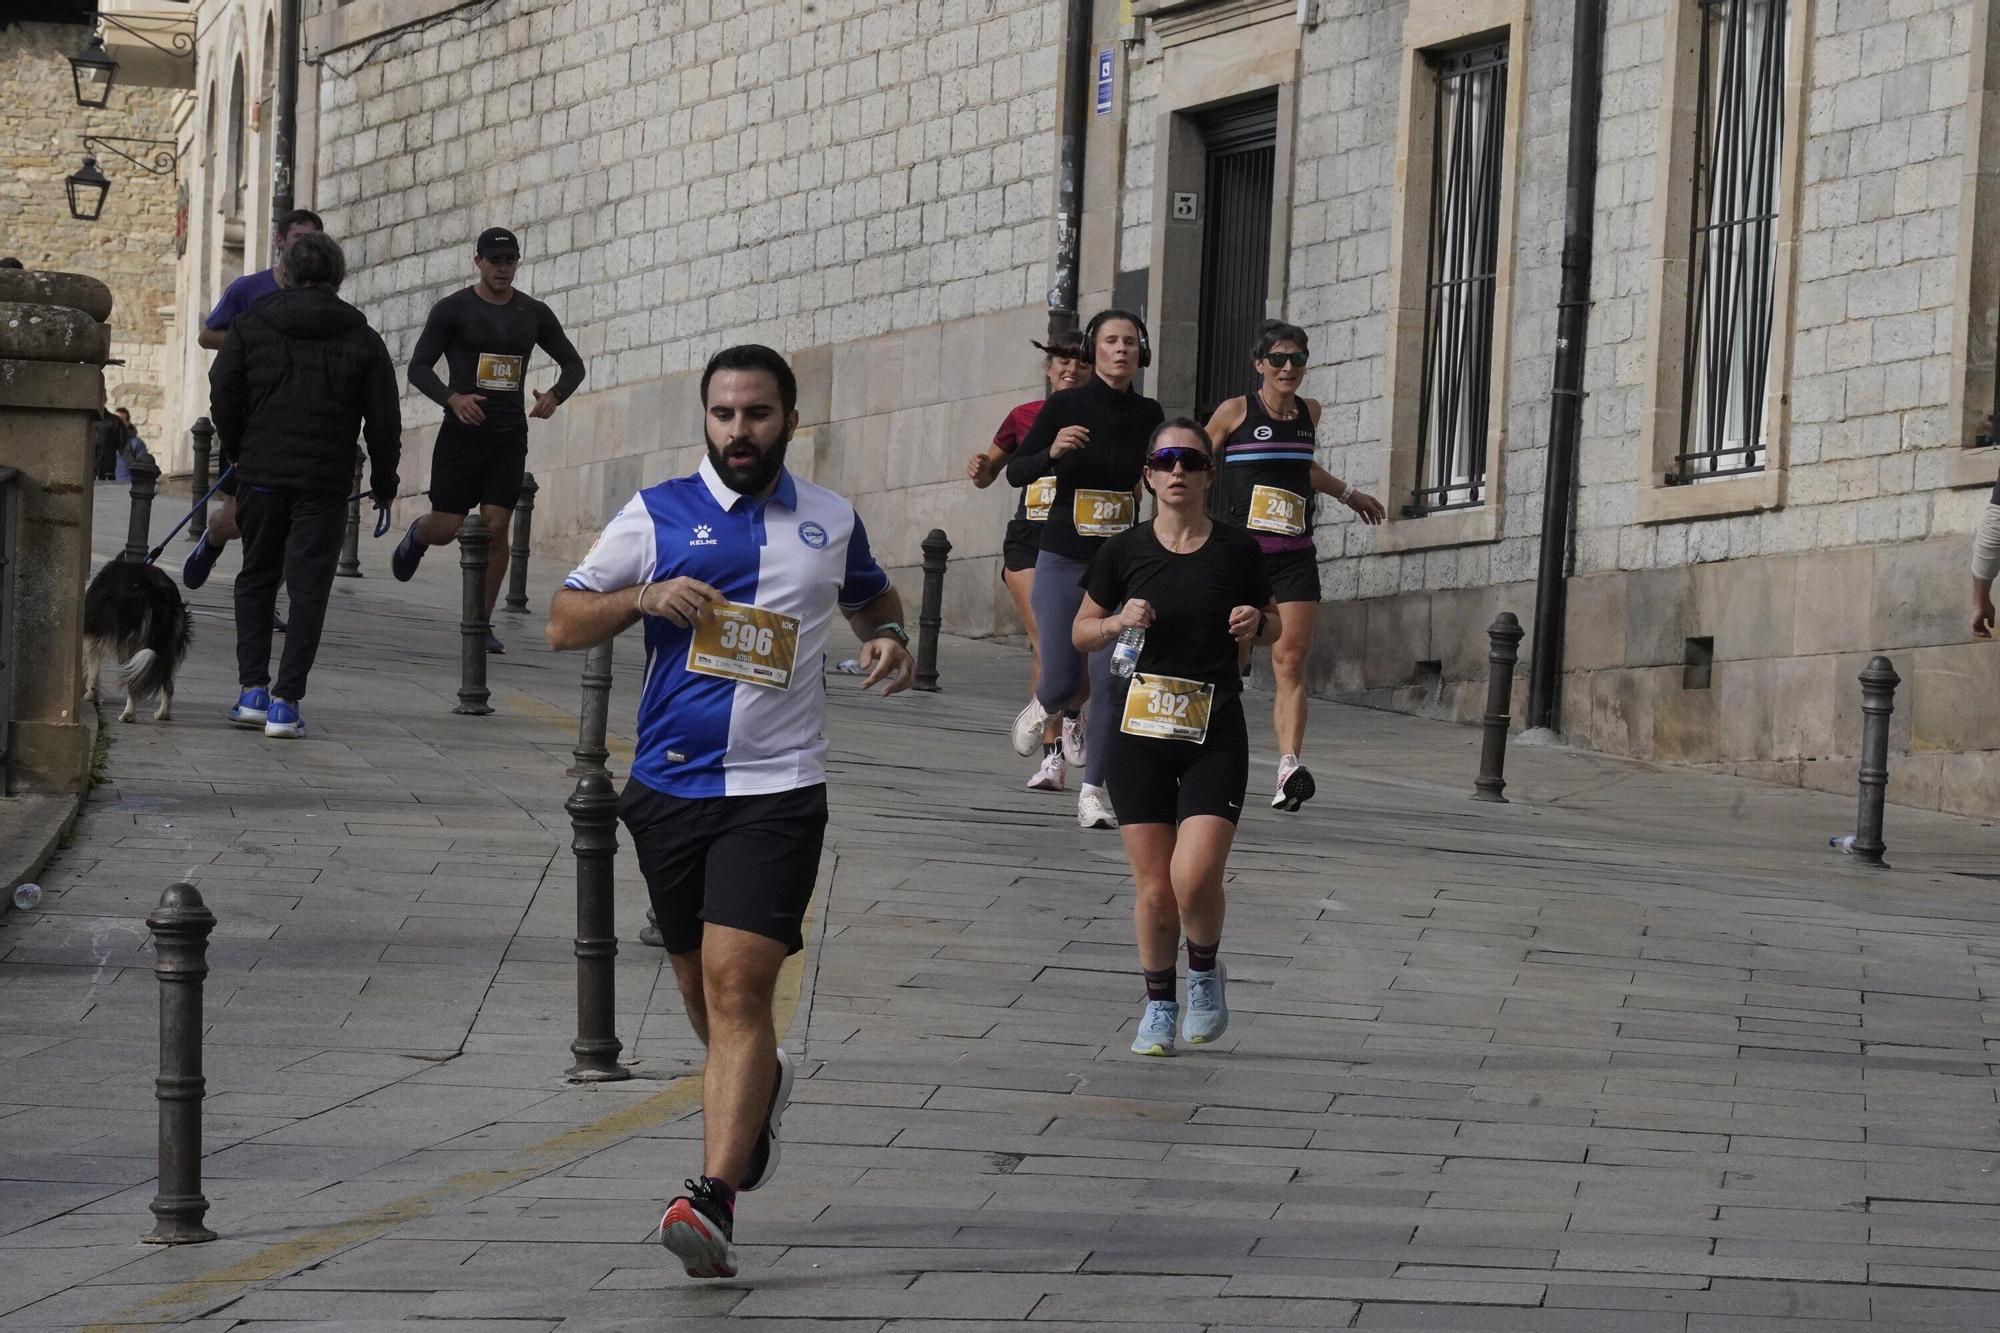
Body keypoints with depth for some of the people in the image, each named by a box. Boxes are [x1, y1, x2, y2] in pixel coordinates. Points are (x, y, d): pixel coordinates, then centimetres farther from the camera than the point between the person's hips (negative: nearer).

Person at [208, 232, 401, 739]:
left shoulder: (250, 325, 2)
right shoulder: (362, 339, 2)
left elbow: (223, 393, -1)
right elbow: (384, 417, 2)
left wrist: (236, 450, 14)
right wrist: (383, 479, 13)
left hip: (261, 473, 1)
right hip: (326, 481, -1)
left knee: (256, 578, 16)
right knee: (308, 589, 2)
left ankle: (253, 690, 8)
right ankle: (286, 702, -5)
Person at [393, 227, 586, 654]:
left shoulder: (534, 314, 8)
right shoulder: (453, 310, -2)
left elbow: (573, 364, 16)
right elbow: (419, 367, -4)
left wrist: (555, 395, -6)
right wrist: (451, 398, -22)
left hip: (509, 437, 2)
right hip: (462, 432, -2)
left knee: (496, 527, -7)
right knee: (446, 529, -1)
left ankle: (482, 623, 1)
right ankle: (417, 534, 37)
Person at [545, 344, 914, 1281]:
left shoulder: (831, 524, 8)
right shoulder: (656, 516, 4)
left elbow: (871, 597, 28)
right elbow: (561, 624, 5)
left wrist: (889, 638, 5)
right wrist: (642, 597, -13)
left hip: (776, 791, -2)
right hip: (670, 785, 2)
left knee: (737, 985, -16)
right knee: (703, 991, 14)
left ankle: (714, 1198, -23)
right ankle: (760, 1084, 47)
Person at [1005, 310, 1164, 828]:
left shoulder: (1148, 415, 3)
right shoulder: (1065, 406, -5)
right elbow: (1015, 471, -3)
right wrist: (1051, 453, -21)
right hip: (1063, 558, -2)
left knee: (1111, 678, -9)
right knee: (1062, 681, -1)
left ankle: (1093, 791, 0)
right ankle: (1043, 709, 37)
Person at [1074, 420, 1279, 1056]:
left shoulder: (1236, 549, 1)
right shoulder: (1123, 552, 1)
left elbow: (1273, 623, 15)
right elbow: (1081, 632, 11)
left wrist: (1255, 623, -8)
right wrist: (1118, 623, -10)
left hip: (1215, 735, -1)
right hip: (1139, 735, 1)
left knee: (1195, 878, -16)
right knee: (1153, 888, 1)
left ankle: (1204, 971, 13)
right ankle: (1158, 1005, 22)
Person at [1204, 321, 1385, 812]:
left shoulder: (1310, 412, 12)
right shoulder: (1235, 412, -1)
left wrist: (1348, 494, 43)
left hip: (1294, 557, 3)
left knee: (1291, 660, -11)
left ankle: (1290, 766, -23)